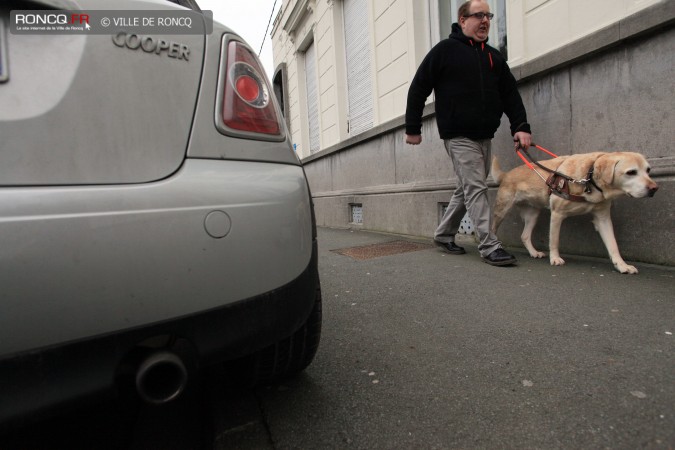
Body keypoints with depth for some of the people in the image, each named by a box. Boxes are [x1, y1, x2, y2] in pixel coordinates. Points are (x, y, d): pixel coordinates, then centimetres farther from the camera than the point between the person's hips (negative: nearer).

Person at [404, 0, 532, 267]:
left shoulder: (494, 56, 18)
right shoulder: (444, 50, 2)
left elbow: (511, 94, 12)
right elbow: (418, 89, 0)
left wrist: (521, 127, -1)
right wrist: (412, 128, -3)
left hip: (485, 136, 7)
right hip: (458, 135, -7)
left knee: (468, 189, 10)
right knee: (476, 188, -12)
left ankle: (444, 235, 25)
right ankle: (489, 246, -7)